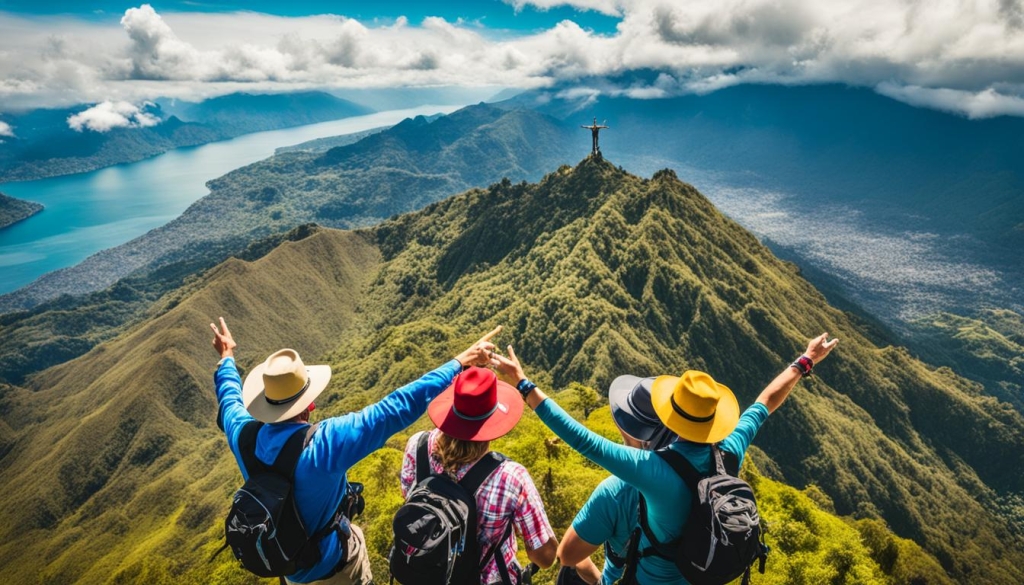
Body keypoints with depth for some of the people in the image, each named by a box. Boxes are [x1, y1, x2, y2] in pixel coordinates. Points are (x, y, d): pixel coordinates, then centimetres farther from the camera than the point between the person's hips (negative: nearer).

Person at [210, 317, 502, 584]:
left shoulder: (243, 435, -22)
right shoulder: (325, 443, -40)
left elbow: (229, 397, 2)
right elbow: (397, 408, -42)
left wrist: (226, 357, 21)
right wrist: (460, 363, -38)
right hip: (330, 561, -5)